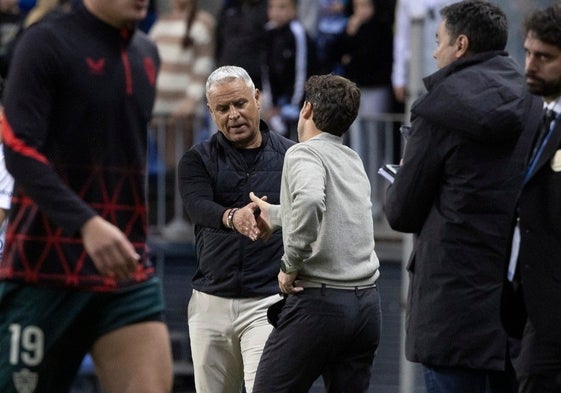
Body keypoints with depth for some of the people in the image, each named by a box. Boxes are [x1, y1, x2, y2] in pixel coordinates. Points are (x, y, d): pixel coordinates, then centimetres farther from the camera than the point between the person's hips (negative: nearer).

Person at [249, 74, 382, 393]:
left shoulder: (304, 154, -6)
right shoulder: (353, 161, 17)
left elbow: (310, 200, -30)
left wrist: (292, 264, -18)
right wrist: (274, 214, 54)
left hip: (319, 299, -7)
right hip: (366, 301, 7)